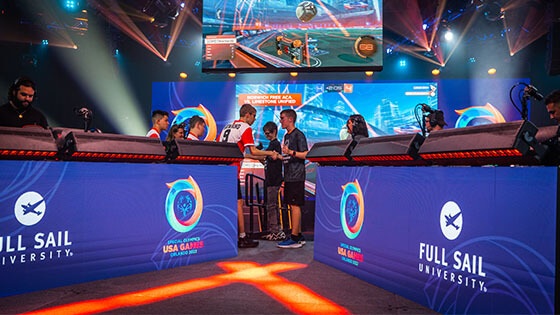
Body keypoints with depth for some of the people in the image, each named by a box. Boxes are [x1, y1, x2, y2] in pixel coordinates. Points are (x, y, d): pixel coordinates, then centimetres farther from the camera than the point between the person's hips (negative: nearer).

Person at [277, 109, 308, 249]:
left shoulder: (298, 135, -8)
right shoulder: (286, 136, 19)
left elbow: (306, 154, -15)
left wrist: (291, 152, -25)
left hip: (296, 177, -9)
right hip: (289, 177, 9)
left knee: (295, 206, -7)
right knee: (292, 206, 11)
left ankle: (294, 239, -4)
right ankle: (299, 236, 18)